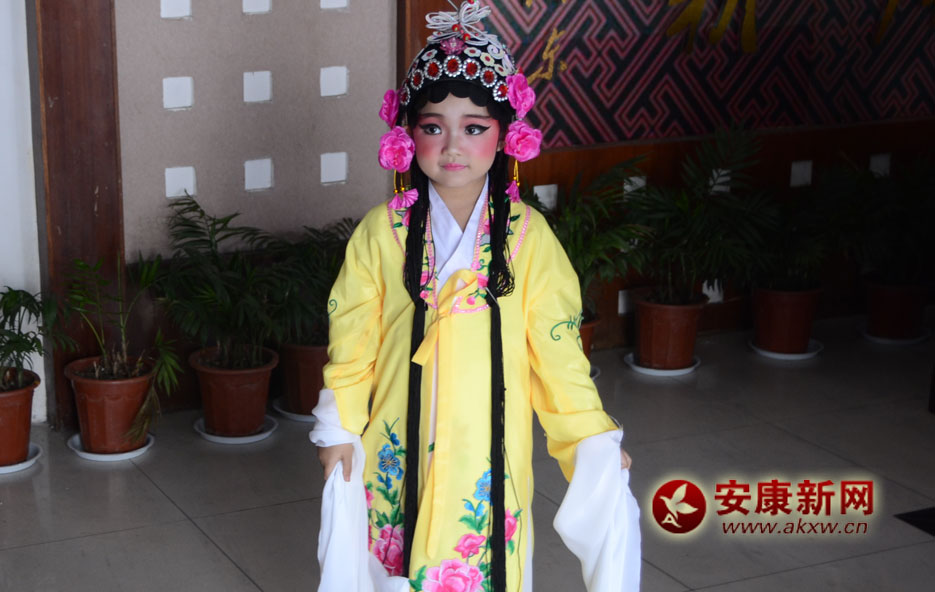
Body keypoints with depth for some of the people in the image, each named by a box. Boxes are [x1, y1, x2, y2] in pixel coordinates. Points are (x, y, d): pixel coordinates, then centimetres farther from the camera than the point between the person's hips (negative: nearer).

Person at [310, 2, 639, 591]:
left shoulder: (529, 237, -5)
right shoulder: (382, 232, -4)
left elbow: (558, 350, 0)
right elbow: (352, 345, 2)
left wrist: (595, 442, 0)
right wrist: (338, 431, 2)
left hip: (490, 453, 0)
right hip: (401, 451, 0)